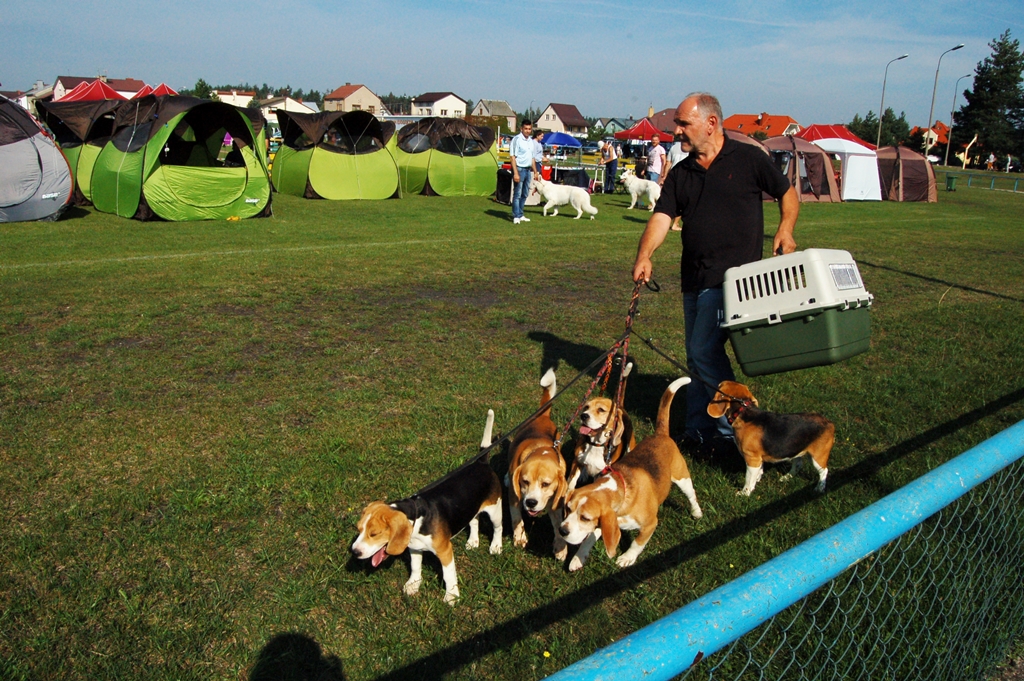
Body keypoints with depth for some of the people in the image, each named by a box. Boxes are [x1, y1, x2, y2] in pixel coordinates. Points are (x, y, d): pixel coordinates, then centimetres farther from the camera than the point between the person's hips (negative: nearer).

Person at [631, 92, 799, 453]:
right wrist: (644, 256, -19)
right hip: (693, 277, 6)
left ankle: (737, 425, 7)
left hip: (732, 277, -6)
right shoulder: (680, 173, 9)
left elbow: (787, 193, 9)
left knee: (705, 351, -11)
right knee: (696, 358, 12)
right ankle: (699, 431, 25)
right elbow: (662, 216, -3)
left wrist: (785, 230, -8)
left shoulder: (748, 159, -2)